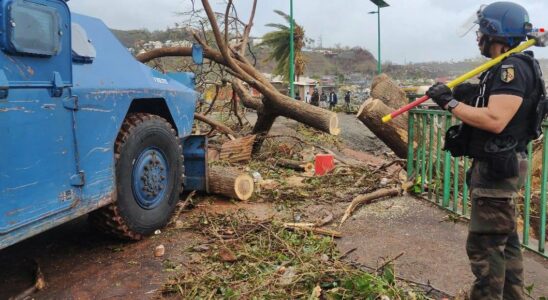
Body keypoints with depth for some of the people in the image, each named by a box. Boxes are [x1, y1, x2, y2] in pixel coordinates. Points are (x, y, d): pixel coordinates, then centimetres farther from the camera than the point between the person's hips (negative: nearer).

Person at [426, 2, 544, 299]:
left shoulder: (513, 68, -18)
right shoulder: (505, 68, 14)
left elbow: (495, 120, -28)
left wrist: (450, 102, -21)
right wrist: (468, 95, 3)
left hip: (498, 168, -11)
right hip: (494, 165, 11)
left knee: (484, 245, -4)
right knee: (505, 240, 20)